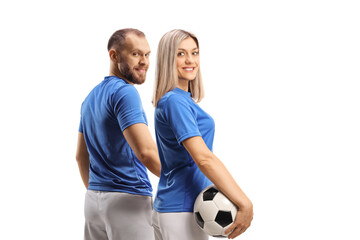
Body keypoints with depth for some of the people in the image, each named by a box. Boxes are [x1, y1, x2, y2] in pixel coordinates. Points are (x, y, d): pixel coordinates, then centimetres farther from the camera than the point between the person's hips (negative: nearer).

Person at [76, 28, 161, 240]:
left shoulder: (92, 96, 15)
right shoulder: (124, 92, -14)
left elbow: (81, 155, 20)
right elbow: (146, 152, -23)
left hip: (93, 199, 9)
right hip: (127, 200, -9)